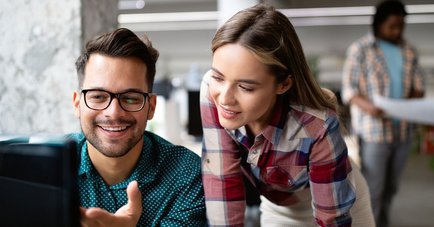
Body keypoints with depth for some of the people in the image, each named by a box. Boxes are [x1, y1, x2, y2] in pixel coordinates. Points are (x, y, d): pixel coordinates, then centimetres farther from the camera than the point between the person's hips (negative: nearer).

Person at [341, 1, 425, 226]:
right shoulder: (360, 48, -2)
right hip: (373, 130, -5)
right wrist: (368, 106, -27)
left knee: (391, 187, 12)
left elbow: (418, 86, 12)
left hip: (403, 130, 5)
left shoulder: (409, 51, 13)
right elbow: (348, 89, -7)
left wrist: (414, 99, -12)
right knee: (372, 189, -5)